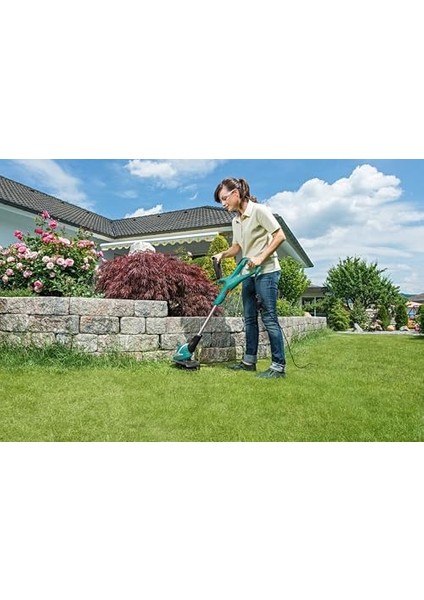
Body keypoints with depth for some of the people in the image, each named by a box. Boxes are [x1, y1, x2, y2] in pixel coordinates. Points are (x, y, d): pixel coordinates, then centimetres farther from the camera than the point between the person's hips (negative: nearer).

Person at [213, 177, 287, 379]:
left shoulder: (259, 210, -9)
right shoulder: (236, 220, 14)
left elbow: (280, 236, -13)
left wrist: (261, 257, -20)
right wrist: (223, 254, 1)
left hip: (266, 272, -8)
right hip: (249, 273, 8)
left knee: (269, 317, -9)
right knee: (249, 318, 10)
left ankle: (279, 366, -3)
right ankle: (249, 360, 20)